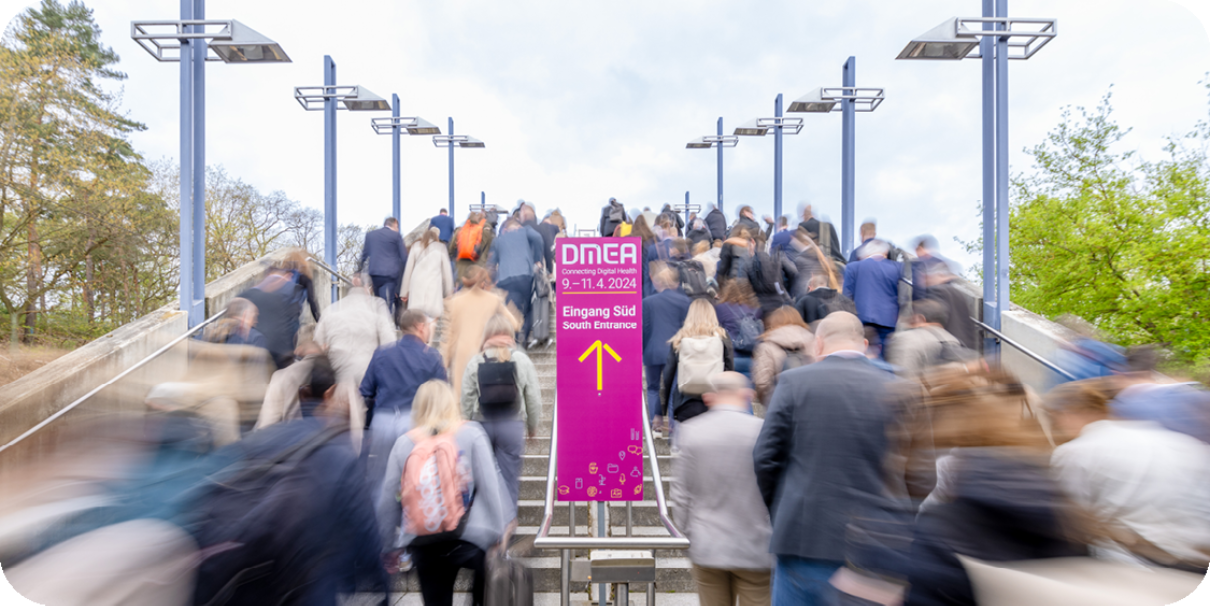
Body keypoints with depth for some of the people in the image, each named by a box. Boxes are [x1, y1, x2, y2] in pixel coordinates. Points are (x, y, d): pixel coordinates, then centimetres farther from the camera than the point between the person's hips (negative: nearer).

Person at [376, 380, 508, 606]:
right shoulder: (471, 434, -2)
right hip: (469, 537, -2)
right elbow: (490, 486, -6)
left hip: (422, 543, 3)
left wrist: (389, 546, 18)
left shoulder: (403, 443, 5)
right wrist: (499, 530, 1)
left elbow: (388, 500, 7)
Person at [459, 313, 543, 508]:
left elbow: (467, 400, 1)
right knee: (509, 476, 6)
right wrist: (533, 426, 14)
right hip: (512, 425, -1)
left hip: (482, 424, 2)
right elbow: (533, 397, 1)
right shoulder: (522, 360, -2)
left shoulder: (474, 362, -1)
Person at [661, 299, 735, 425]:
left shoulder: (678, 340, 2)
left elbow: (669, 372, 5)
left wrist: (664, 405, 13)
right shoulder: (722, 338, 1)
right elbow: (730, 371, 3)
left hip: (686, 406, 0)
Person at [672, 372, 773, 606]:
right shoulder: (764, 431, -13)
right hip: (755, 551, -2)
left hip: (707, 549, 2)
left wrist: (690, 534, 11)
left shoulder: (690, 431, -7)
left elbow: (681, 494, -3)